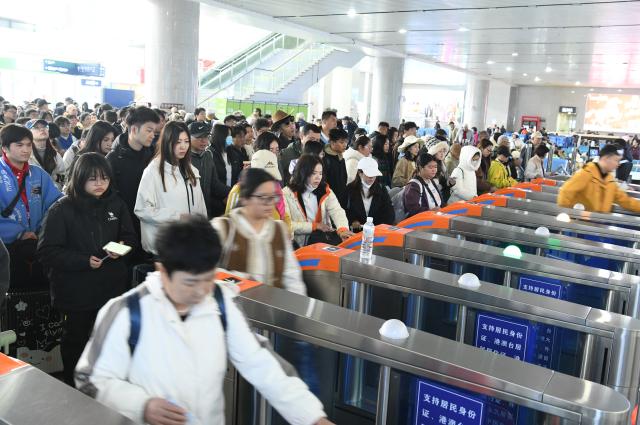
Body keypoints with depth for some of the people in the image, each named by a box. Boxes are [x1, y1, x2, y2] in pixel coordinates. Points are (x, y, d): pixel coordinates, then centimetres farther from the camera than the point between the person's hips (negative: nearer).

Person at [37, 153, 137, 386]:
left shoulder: (115, 203, 1)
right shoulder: (61, 209, -10)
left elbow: (130, 237, 11)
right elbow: (47, 252, -11)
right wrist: (84, 261, -21)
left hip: (112, 287, 3)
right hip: (76, 291, -3)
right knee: (76, 341, 14)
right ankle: (73, 388, 35)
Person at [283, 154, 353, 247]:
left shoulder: (325, 191, 7)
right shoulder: (287, 194, -3)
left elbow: (337, 211, -10)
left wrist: (343, 229, -31)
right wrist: (314, 226, -11)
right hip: (300, 245, -4)